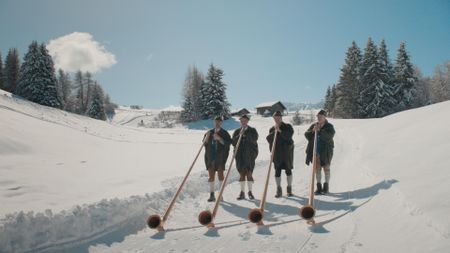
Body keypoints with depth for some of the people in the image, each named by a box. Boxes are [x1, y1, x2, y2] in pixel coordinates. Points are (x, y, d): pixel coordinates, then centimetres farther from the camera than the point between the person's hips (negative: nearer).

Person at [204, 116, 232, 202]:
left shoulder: (224, 133, 0)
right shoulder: (210, 132, 12)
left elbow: (227, 144, -9)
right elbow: (205, 143, 10)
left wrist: (219, 138, -21)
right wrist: (207, 137, -8)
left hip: (220, 156, -3)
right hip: (210, 156, 3)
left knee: (220, 173, -4)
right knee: (211, 175, 2)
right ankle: (212, 195, 6)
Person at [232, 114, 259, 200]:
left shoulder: (252, 130, 5)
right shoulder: (237, 131, 10)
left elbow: (254, 140, -12)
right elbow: (233, 143, 0)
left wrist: (246, 134, -18)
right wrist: (239, 135, -12)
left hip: (250, 155, -2)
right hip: (240, 155, 2)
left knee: (249, 174, -3)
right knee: (242, 174, 4)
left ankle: (250, 192, 8)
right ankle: (242, 193, 11)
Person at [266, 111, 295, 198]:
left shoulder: (287, 127, 2)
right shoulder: (272, 129, 11)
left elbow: (289, 136, -15)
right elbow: (269, 139, -3)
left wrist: (280, 131, -24)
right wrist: (274, 132, -16)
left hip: (287, 151, -2)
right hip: (277, 153, 2)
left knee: (288, 170, 3)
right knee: (277, 171, 1)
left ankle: (289, 188, 16)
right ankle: (279, 190, 8)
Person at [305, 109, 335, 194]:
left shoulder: (329, 126, -3)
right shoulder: (314, 125, 7)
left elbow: (330, 136, -20)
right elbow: (306, 134, 0)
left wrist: (320, 131, -29)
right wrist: (312, 131, -19)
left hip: (326, 151, -3)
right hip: (315, 150, 3)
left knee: (326, 168, 5)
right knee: (317, 168, 7)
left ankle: (326, 186, 17)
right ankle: (319, 187, 14)